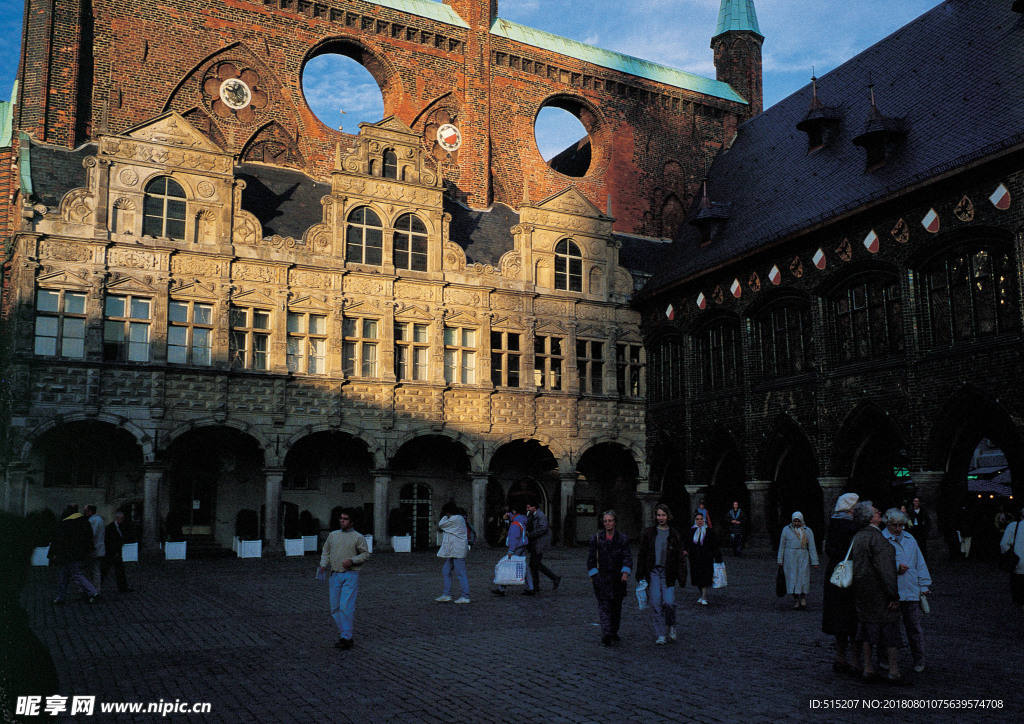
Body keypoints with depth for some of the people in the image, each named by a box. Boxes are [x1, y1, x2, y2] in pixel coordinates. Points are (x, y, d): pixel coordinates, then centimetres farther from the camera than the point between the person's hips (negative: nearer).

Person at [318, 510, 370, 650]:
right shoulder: (333, 535, 15)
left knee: (346, 607, -12)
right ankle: (343, 634, 17)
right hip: (335, 575, 5)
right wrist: (324, 564, 1)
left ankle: (346, 638, -7)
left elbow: (366, 554, 0)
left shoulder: (358, 537, 2)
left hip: (351, 575, -5)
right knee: (335, 608, 5)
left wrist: (352, 560, -14)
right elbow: (326, 552, 18)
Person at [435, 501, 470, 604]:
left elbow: (441, 525, -6)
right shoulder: (459, 518, 15)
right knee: (446, 571, 12)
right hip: (453, 551, 10)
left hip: (457, 551, -10)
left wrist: (445, 516, 2)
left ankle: (465, 597, -2)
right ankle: (446, 594, 15)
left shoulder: (455, 519, -16)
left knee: (461, 573, -6)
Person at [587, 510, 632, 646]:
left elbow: (627, 557, 2)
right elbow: (591, 557, 5)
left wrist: (625, 572, -13)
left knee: (616, 606, 9)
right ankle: (606, 634, -20)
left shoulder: (622, 538, 6)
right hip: (601, 577, -2)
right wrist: (594, 574, -3)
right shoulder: (596, 538, 4)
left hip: (618, 578, 2)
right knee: (604, 605, -12)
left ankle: (614, 633, 23)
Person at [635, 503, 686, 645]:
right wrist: (640, 575, 6)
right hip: (653, 572, 1)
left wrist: (682, 577, -2)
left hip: (668, 573, -1)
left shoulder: (674, 535, 5)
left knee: (669, 602, -10)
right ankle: (660, 634, 2)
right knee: (655, 603, -6)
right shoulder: (648, 533, 7)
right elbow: (642, 554, 9)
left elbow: (680, 557, 5)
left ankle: (671, 627, 19)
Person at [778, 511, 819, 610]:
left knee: (803, 578, -5)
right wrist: (780, 560, 6)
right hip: (790, 558, 0)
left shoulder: (808, 531, 7)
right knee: (792, 578, -2)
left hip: (803, 558, 0)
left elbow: (812, 547, 5)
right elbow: (782, 546, 10)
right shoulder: (786, 530, 7)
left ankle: (803, 601, 7)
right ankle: (796, 601, 5)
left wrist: (815, 562, -1)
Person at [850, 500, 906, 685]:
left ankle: (868, 670, 13)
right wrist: (893, 595, -16)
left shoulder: (857, 537, 11)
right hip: (878, 591, -8)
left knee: (866, 629, 11)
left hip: (861, 591, 8)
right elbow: (884, 568, -19)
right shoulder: (876, 537, -17)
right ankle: (894, 672, 4)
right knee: (889, 630, 0)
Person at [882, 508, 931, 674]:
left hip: (910, 591, 4)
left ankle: (919, 661, 17)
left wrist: (924, 585, 14)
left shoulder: (909, 539, 15)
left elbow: (920, 563, 19)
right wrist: (896, 567, -17)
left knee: (914, 626, 6)